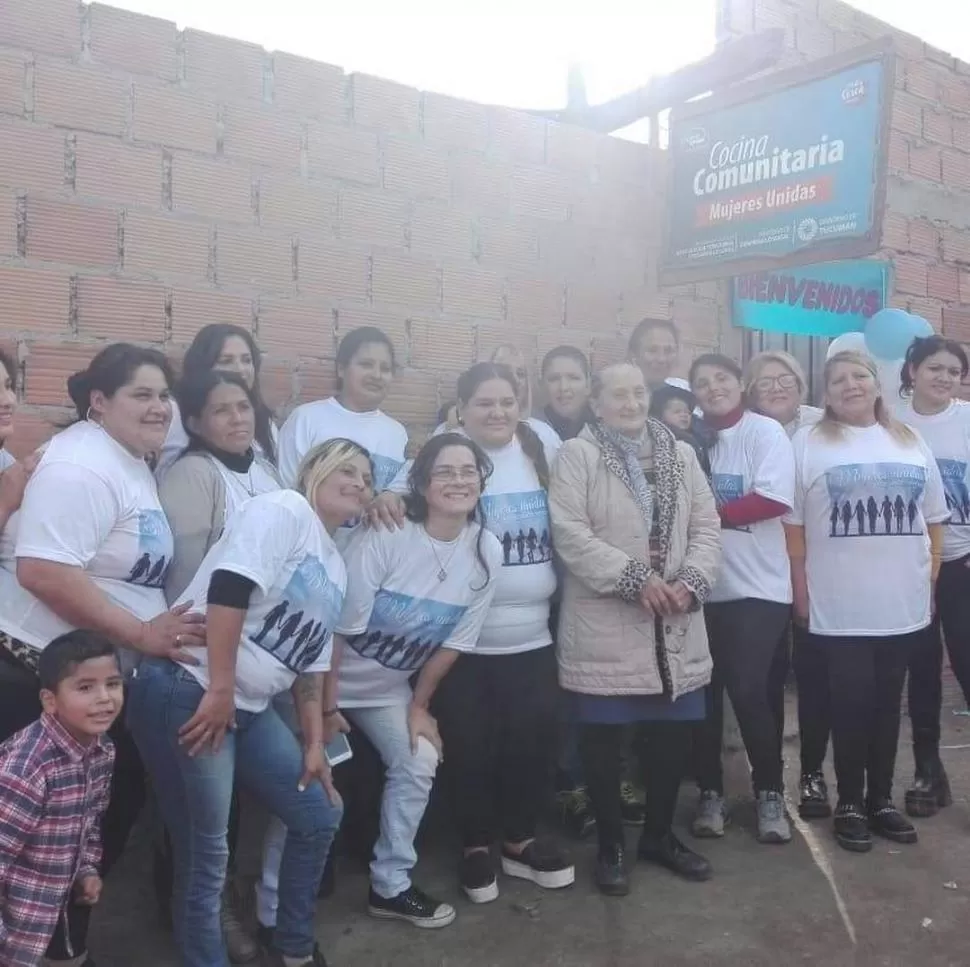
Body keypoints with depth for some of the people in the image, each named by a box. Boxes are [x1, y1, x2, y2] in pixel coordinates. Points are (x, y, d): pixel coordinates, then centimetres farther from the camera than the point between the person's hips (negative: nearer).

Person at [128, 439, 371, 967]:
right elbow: (229, 587, -22)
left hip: (251, 707, 10)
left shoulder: (336, 569, 19)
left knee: (319, 817, 13)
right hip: (188, 691, -9)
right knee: (206, 853, -1)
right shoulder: (282, 510, -8)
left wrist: (315, 743, 17)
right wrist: (219, 690, -24)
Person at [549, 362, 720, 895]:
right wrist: (636, 578, -19)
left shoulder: (680, 455, 11)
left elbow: (706, 526, 8)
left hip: (675, 626, 5)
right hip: (605, 627, -4)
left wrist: (692, 582, -10)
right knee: (605, 738, 5)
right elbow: (569, 533, -14)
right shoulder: (576, 455, -5)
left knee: (672, 734, 12)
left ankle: (659, 833, 33)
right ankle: (611, 844, 24)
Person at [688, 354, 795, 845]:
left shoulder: (765, 432, -3)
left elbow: (775, 499, -14)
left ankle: (770, 793, 15)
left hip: (757, 586, -3)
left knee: (749, 692, -6)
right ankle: (710, 792, 22)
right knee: (704, 691, 7)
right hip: (703, 587, 4)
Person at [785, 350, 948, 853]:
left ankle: (882, 798, 25)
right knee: (851, 704, 3)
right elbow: (792, 524, -3)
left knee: (887, 703, 12)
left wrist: (931, 580, 7)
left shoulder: (910, 442, 10)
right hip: (838, 607, -3)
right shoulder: (808, 443, -1)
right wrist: (800, 591, -7)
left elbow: (933, 520, 14)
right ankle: (850, 802, 18)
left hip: (904, 604, 3)